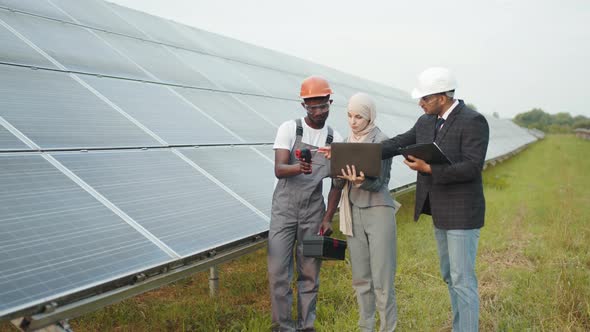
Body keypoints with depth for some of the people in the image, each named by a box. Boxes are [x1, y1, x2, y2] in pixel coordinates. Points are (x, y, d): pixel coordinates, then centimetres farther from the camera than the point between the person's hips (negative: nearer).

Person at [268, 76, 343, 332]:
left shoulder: (335, 139, 3)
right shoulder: (289, 129, -6)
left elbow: (337, 183, 6)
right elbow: (278, 170, -18)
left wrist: (327, 219, -1)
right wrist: (298, 168, -39)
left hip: (314, 213, 2)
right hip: (284, 210, -2)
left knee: (310, 273, 6)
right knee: (278, 271, -3)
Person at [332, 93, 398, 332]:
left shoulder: (382, 141, -5)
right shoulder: (346, 143, 11)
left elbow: (379, 182, -10)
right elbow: (338, 183, 8)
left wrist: (362, 181, -31)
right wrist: (341, 176, -16)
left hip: (378, 211, -5)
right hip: (353, 213, 5)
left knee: (382, 279, -6)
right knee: (360, 278, 9)